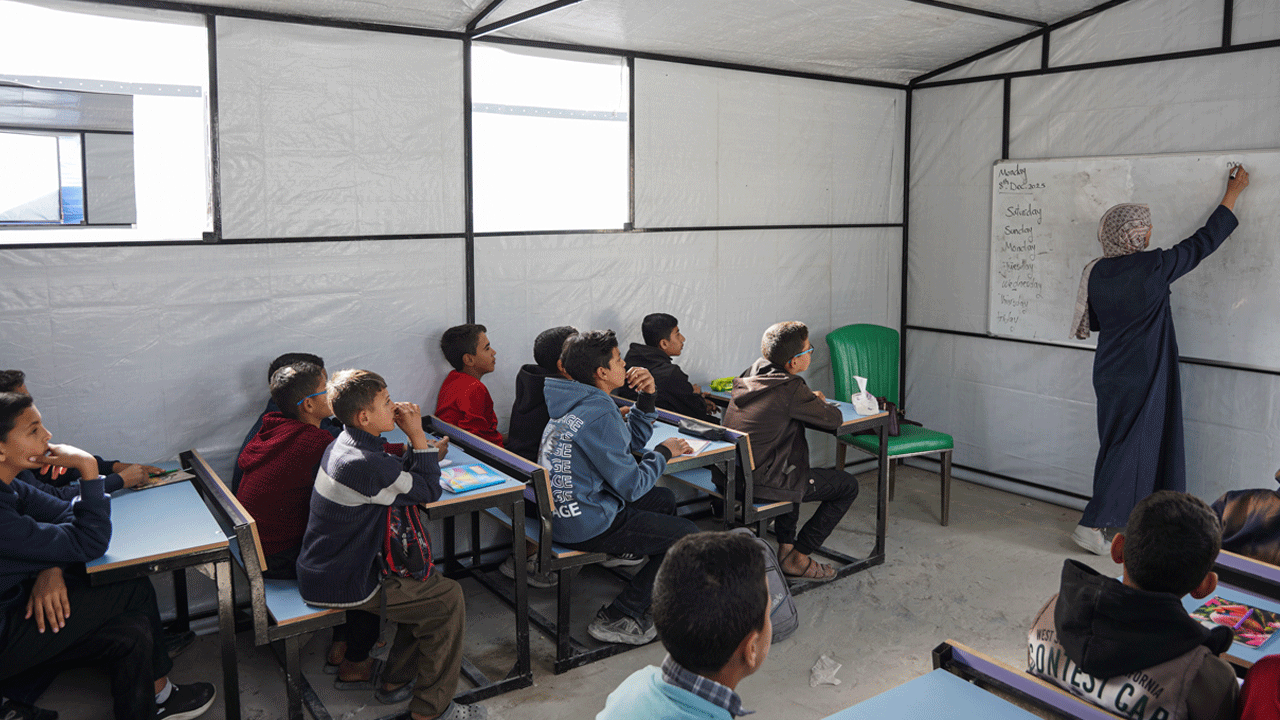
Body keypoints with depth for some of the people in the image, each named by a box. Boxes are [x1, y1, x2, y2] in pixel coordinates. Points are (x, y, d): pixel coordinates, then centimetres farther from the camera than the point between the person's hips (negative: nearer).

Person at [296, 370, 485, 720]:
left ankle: (395, 682, 27)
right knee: (448, 598, -2)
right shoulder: (363, 464, -29)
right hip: (340, 586, -10)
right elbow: (429, 491, -18)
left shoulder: (347, 445, 4)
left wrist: (424, 454, -1)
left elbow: (399, 477, 15)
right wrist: (417, 435, -13)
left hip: (324, 569, 10)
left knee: (427, 580, 19)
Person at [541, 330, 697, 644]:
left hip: (562, 509, 10)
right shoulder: (599, 415, -23)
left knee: (664, 499, 23)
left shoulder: (578, 403, 8)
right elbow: (632, 486, -19)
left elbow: (632, 442, 18)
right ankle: (617, 618, 2)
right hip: (587, 525, -10)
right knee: (687, 534, -1)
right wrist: (664, 452, -2)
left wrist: (647, 397, 5)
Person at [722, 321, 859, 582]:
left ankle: (786, 546, 36)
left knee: (793, 468, 38)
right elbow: (834, 420, -8)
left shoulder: (754, 371, 6)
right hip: (759, 482, -9)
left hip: (730, 472, 9)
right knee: (848, 486, 5)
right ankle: (797, 558, 9)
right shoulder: (791, 389, -18)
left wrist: (809, 399, 14)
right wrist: (819, 403, 12)